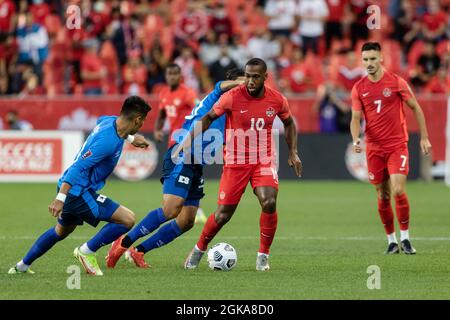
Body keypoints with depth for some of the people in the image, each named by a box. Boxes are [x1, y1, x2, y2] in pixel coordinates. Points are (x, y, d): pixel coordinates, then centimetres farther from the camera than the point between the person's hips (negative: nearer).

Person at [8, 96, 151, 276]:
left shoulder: (110, 121, 1)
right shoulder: (108, 141, -27)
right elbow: (79, 166, -30)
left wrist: (131, 138, 35)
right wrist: (61, 198, -32)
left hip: (72, 188, 10)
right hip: (78, 192, -10)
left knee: (62, 231, 32)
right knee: (127, 219, -14)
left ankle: (22, 266, 43)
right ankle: (87, 251, 0)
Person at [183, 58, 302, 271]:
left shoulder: (277, 100, -4)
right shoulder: (232, 97, -12)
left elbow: (289, 123, 16)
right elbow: (208, 118, 2)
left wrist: (293, 152, 9)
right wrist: (189, 140, -6)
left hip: (264, 161, 1)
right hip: (235, 162, -1)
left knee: (269, 203, -22)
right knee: (223, 214, -1)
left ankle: (263, 256, -5)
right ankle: (199, 249, 27)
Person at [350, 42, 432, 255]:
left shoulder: (396, 82, -4)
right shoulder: (358, 89, 3)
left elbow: (416, 108, 4)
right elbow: (355, 119, 0)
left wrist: (424, 138, 2)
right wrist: (356, 140, -19)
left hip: (397, 146, -3)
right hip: (374, 148, 3)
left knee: (398, 191, -16)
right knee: (383, 197, 5)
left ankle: (405, 237, -2)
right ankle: (391, 241, 16)